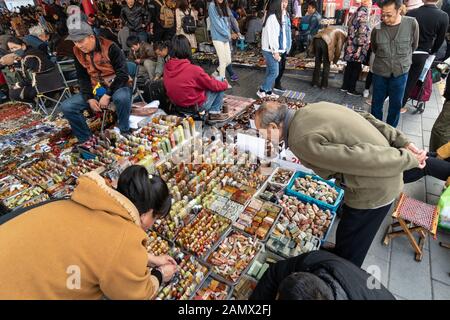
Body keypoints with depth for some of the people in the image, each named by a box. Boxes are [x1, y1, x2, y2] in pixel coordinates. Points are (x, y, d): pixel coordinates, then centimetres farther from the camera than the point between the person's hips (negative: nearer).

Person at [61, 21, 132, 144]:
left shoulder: (110, 47, -17)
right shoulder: (77, 51, 1)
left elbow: (123, 74, -20)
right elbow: (82, 78, 7)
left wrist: (107, 95, -24)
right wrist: (89, 98, -9)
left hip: (116, 86, -5)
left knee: (122, 97, -42)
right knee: (66, 107, -11)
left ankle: (124, 133, -18)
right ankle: (86, 139, 4)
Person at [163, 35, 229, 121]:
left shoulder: (166, 67, -9)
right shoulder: (193, 69, -28)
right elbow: (214, 85, -14)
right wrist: (225, 84, 8)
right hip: (197, 106, -7)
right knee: (220, 80, 6)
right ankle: (214, 113, 10)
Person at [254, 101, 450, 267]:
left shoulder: (302, 141, -28)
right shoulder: (313, 108, 1)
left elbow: (360, 158, -28)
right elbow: (365, 118, 4)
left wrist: (408, 160, -13)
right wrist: (403, 142, 6)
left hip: (373, 190, -7)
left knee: (347, 255, 12)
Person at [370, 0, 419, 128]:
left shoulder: (412, 23, -10)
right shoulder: (377, 28, -8)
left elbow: (414, 46, 6)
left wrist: (403, 59, 16)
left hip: (400, 72, 0)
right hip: (380, 72, 1)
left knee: (396, 104, 8)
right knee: (376, 102, 10)